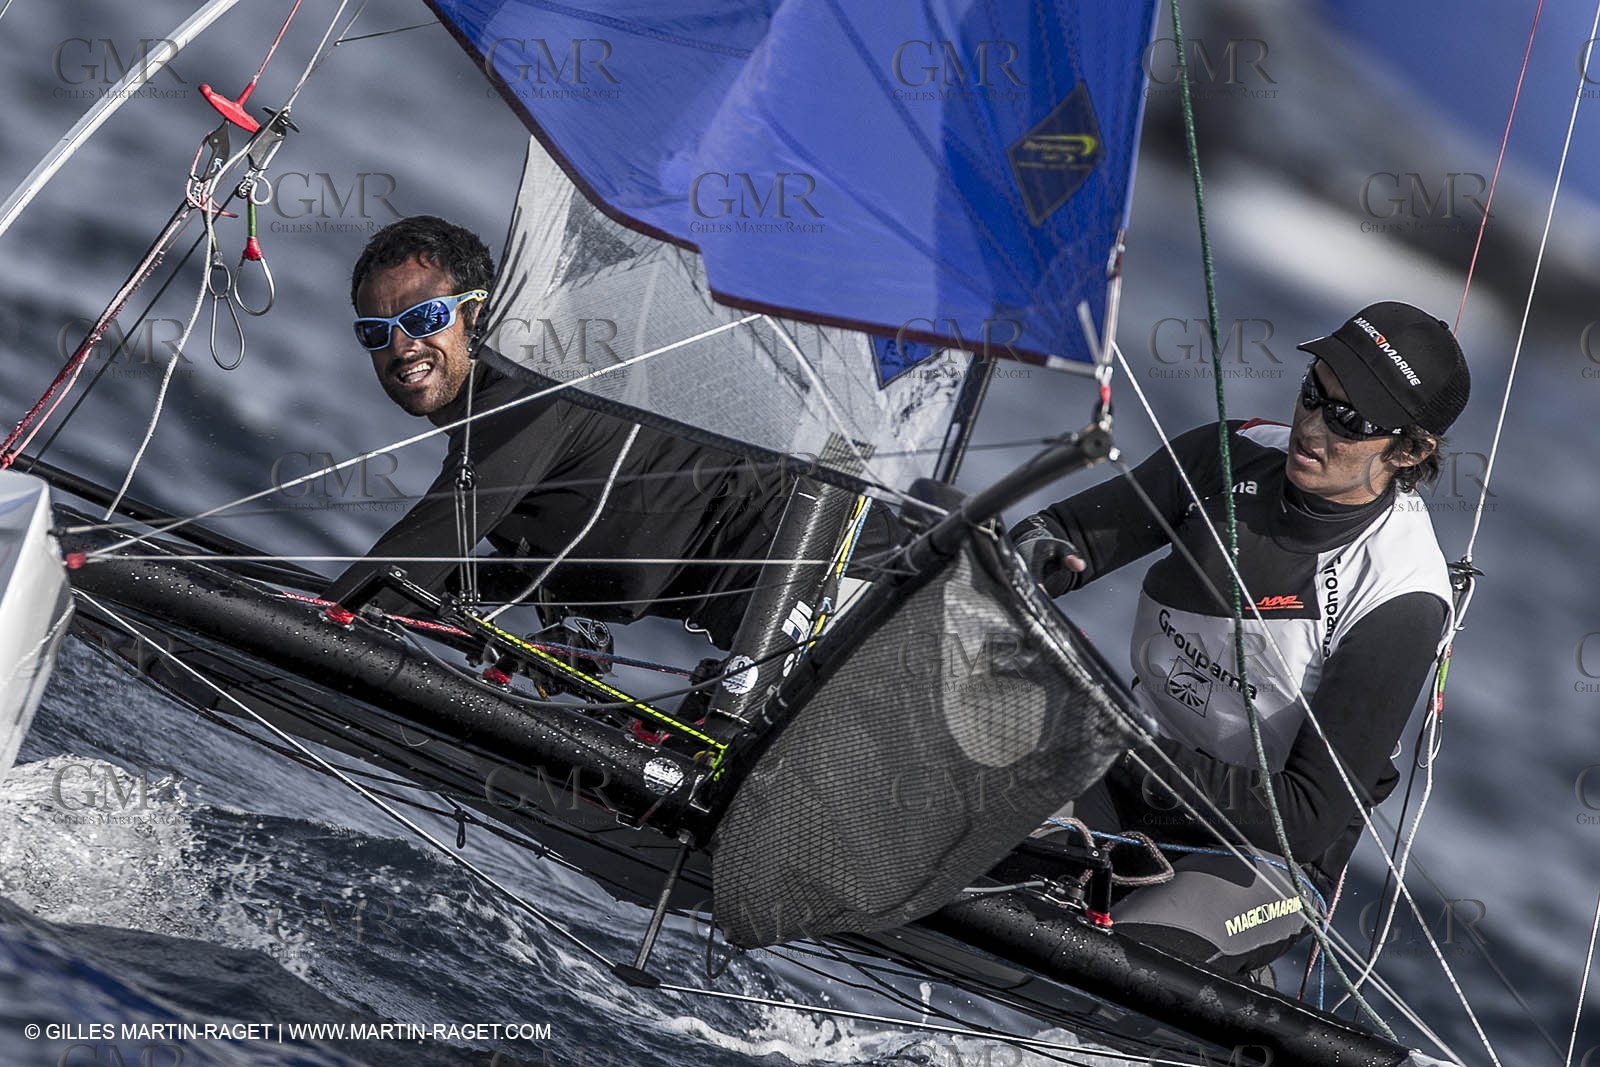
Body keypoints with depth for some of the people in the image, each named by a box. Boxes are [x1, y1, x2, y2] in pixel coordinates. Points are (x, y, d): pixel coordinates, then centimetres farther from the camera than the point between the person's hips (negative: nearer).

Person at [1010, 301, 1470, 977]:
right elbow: (1068, 533, 3)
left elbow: (1312, 816, -22)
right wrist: (1035, 551, -23)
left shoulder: (1402, 601, -22)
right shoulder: (1235, 455, -5)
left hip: (1270, 845, -5)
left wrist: (1130, 755, -27)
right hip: (1141, 770, 5)